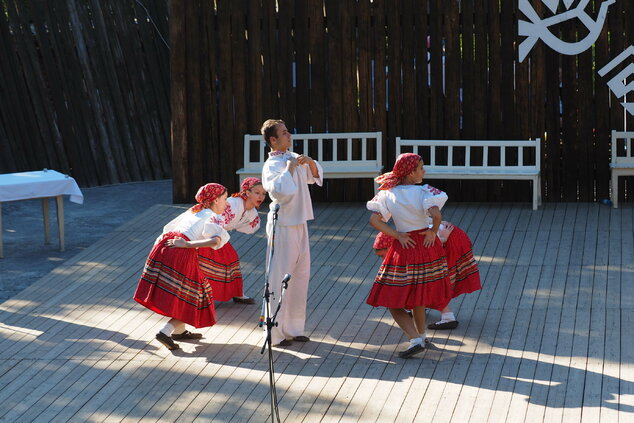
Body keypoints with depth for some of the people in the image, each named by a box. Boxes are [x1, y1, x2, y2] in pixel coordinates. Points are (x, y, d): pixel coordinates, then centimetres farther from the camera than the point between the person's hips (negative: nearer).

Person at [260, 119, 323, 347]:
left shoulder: (293, 157, 9)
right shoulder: (272, 165, -15)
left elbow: (315, 176, 22)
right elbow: (280, 190, -32)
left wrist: (310, 163, 2)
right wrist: (289, 168, -24)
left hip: (299, 223, 9)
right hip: (283, 226, -9)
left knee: (301, 276, 14)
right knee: (279, 279, -3)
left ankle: (294, 328, 25)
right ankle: (275, 333, 5)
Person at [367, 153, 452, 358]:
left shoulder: (388, 194, -4)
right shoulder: (422, 192, -11)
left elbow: (374, 220, -9)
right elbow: (436, 214, -28)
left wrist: (398, 235, -5)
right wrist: (433, 232, -10)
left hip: (404, 248, -1)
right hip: (427, 246, 1)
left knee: (394, 303, 4)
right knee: (417, 295, 23)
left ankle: (415, 339, -12)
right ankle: (421, 335, 35)